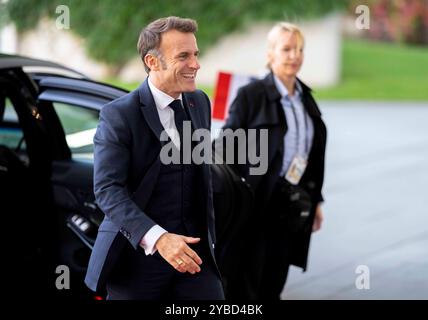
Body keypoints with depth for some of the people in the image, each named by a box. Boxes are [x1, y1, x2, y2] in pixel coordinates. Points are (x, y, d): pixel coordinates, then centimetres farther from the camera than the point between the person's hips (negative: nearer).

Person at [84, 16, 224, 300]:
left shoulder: (200, 103, 10)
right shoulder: (119, 115, -11)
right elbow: (107, 188, -19)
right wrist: (157, 238, -30)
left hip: (192, 248, 5)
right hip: (137, 254, -5)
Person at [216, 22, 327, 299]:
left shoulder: (306, 99, 12)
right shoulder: (251, 95, -7)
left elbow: (315, 154, 18)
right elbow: (227, 146, -8)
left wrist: (315, 200, 17)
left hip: (291, 207, 6)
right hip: (256, 202, -6)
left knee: (274, 286, 11)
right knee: (245, 285, -2)